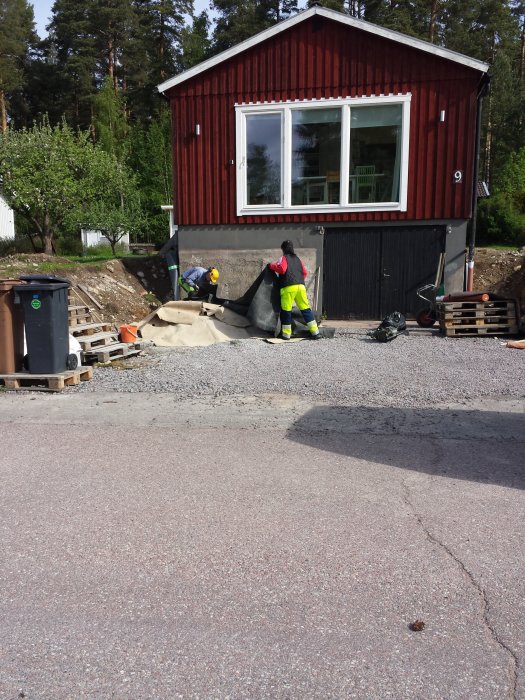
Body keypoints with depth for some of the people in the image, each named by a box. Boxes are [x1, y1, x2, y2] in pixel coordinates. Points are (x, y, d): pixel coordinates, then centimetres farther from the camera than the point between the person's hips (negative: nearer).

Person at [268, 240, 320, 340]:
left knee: (286, 310, 3)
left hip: (288, 287, -5)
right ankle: (315, 331, 6)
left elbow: (281, 268, -13)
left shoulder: (284, 258, 3)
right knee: (305, 309, 8)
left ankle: (286, 334, 5)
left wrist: (271, 265, 1)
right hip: (301, 286, 5)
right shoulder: (297, 259, 21)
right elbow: (304, 272, 21)